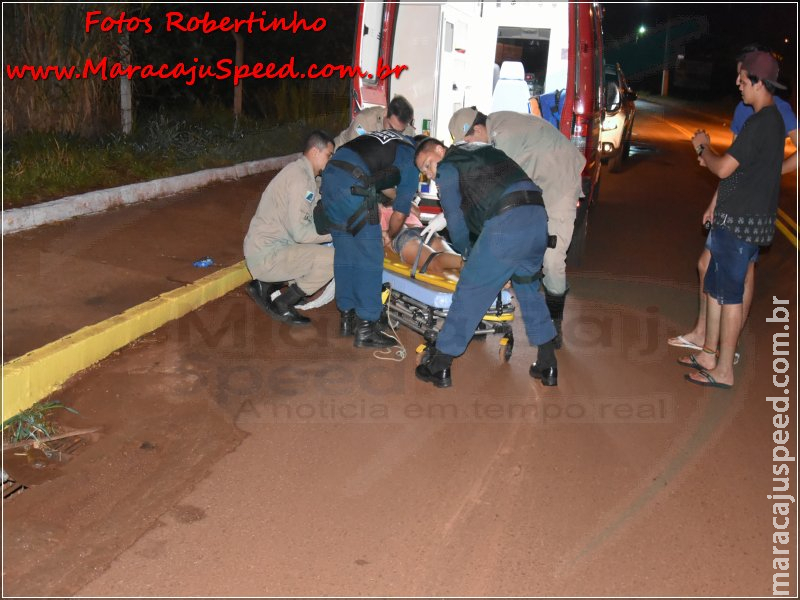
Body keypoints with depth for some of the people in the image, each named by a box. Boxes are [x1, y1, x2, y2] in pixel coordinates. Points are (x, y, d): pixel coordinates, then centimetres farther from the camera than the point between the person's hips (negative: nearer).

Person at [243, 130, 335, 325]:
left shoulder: (300, 171, 14)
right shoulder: (301, 177, -17)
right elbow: (301, 232, -23)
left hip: (262, 247, 10)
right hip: (267, 256, -10)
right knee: (332, 258, -21)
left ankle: (264, 285, 15)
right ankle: (281, 306, -5)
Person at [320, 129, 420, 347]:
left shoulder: (391, 139, 29)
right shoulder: (413, 159, 9)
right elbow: (399, 214, 9)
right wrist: (390, 236, 29)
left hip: (330, 173, 8)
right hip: (353, 184, -8)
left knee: (344, 253, 16)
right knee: (371, 256, 1)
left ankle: (348, 318, 24)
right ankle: (366, 328, 3)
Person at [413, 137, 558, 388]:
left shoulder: (447, 168, 12)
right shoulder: (483, 149, 33)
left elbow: (456, 221, 13)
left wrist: (468, 252, 30)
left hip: (506, 223, -7)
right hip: (539, 217, 7)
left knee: (470, 291, 3)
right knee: (528, 287, 23)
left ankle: (440, 367, 11)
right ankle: (548, 365, 26)